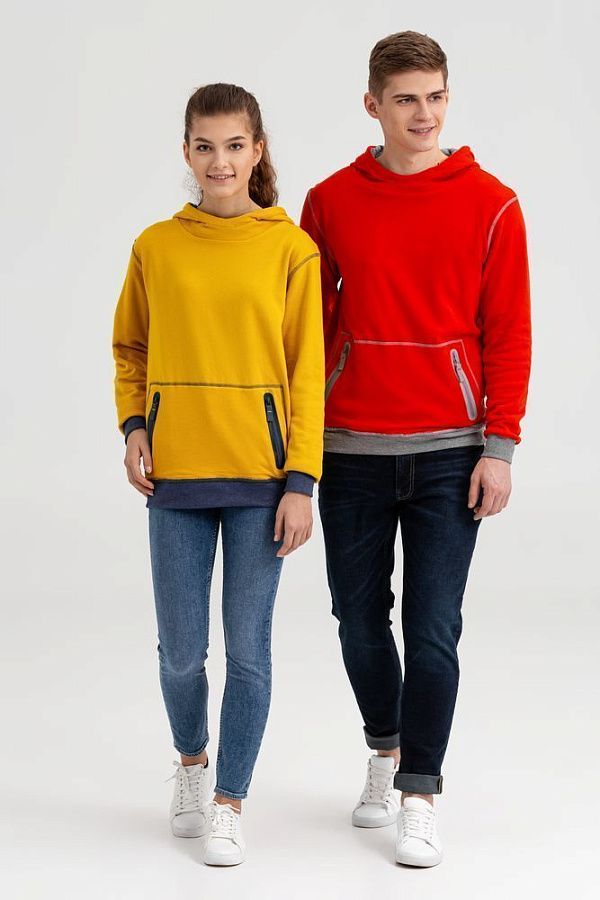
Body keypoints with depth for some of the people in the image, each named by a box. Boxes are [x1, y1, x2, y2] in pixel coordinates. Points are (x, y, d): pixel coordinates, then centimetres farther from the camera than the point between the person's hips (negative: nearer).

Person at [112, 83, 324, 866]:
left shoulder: (291, 248, -2)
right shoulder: (156, 247, 4)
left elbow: (307, 370, -2)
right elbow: (128, 350, 16)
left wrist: (301, 480, -7)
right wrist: (132, 426, -1)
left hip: (260, 476, -2)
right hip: (176, 476, 2)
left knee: (248, 647, 3)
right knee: (181, 650, 7)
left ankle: (228, 805, 17)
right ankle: (191, 761, 36)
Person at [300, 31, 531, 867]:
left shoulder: (490, 204, -2)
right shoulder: (330, 202, 3)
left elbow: (509, 335, -2)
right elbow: (308, 326, 8)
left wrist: (499, 448, -7)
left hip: (448, 451, -2)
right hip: (350, 449, 2)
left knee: (432, 628, -3)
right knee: (360, 620, 12)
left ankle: (419, 802, 6)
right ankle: (386, 756, 35)